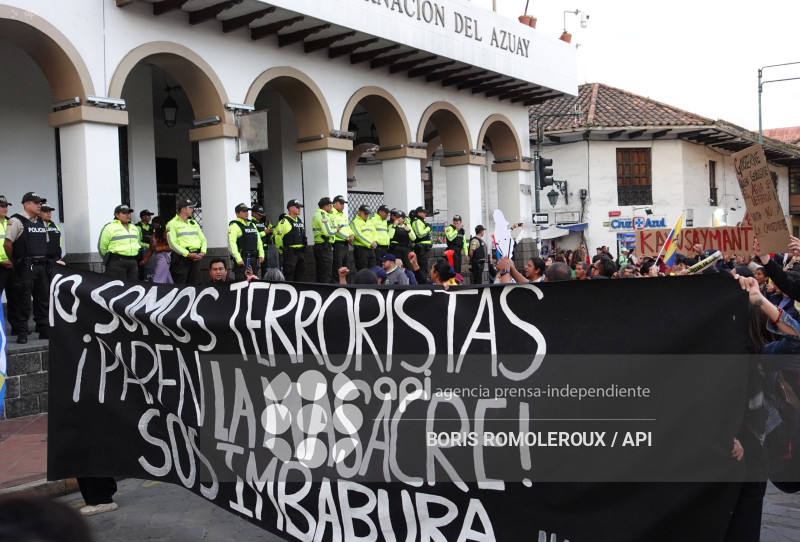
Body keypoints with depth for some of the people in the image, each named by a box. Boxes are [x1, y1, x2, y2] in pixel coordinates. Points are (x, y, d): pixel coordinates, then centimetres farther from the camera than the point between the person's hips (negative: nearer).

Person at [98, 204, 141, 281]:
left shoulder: (134, 228, 17)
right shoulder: (110, 227, -4)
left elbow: (138, 243, 29)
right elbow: (102, 246, -3)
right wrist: (107, 260, 5)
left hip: (133, 263, 7)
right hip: (116, 263, -7)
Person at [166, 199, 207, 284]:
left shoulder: (194, 223, 19)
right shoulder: (172, 224, -2)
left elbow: (203, 239, 17)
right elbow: (172, 243, -12)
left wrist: (203, 252, -2)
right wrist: (188, 254, -18)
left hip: (196, 258, 6)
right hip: (181, 258, -6)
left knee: (195, 284, 6)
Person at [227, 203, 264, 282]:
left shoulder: (252, 224, 19)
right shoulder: (234, 226, -6)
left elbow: (259, 240, 22)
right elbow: (231, 244, -15)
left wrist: (261, 254, 10)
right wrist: (238, 259, -21)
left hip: (253, 258, 8)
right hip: (242, 259, -8)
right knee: (241, 281, -10)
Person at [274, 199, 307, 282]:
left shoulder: (299, 220, 17)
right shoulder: (284, 221, -10)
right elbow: (277, 237, -13)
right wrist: (283, 251, -7)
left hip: (301, 252, 8)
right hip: (290, 253, -8)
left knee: (300, 276, 12)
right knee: (289, 275, -6)